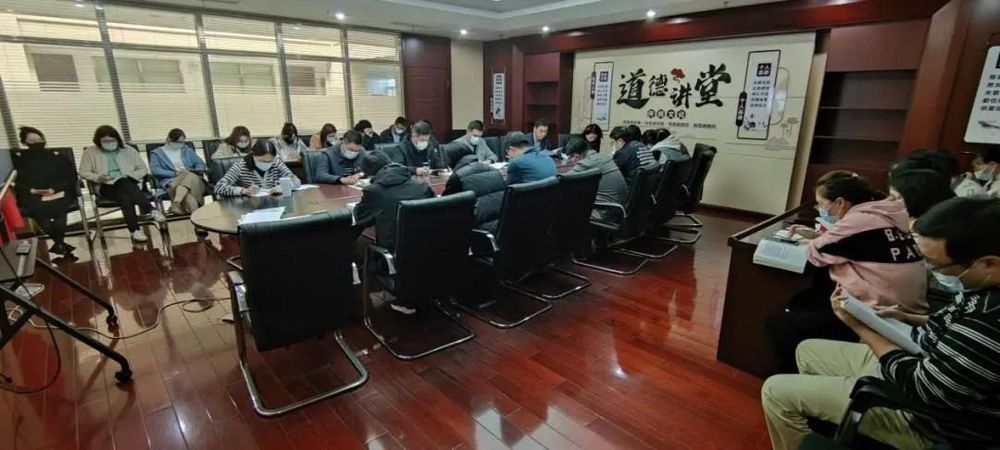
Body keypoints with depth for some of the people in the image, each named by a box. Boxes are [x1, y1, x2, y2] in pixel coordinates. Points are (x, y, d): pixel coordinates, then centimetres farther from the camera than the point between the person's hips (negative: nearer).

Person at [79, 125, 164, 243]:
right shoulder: (91, 152, 14)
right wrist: (98, 177, -11)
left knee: (126, 198, -38)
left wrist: (130, 175, -6)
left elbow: (143, 169, 14)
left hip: (128, 183, 1)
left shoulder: (128, 150, 16)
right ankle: (151, 210, -47)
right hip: (107, 186, -1)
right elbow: (83, 172, 10)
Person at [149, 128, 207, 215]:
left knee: (190, 176, -38)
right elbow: (155, 170, 0)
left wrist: (195, 171, -6)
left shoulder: (187, 150, 27)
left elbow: (201, 164, 18)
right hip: (170, 181, -2)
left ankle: (176, 203, -49)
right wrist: (174, 173, -14)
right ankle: (194, 211, -49)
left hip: (192, 178, 2)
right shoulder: (157, 153, 16)